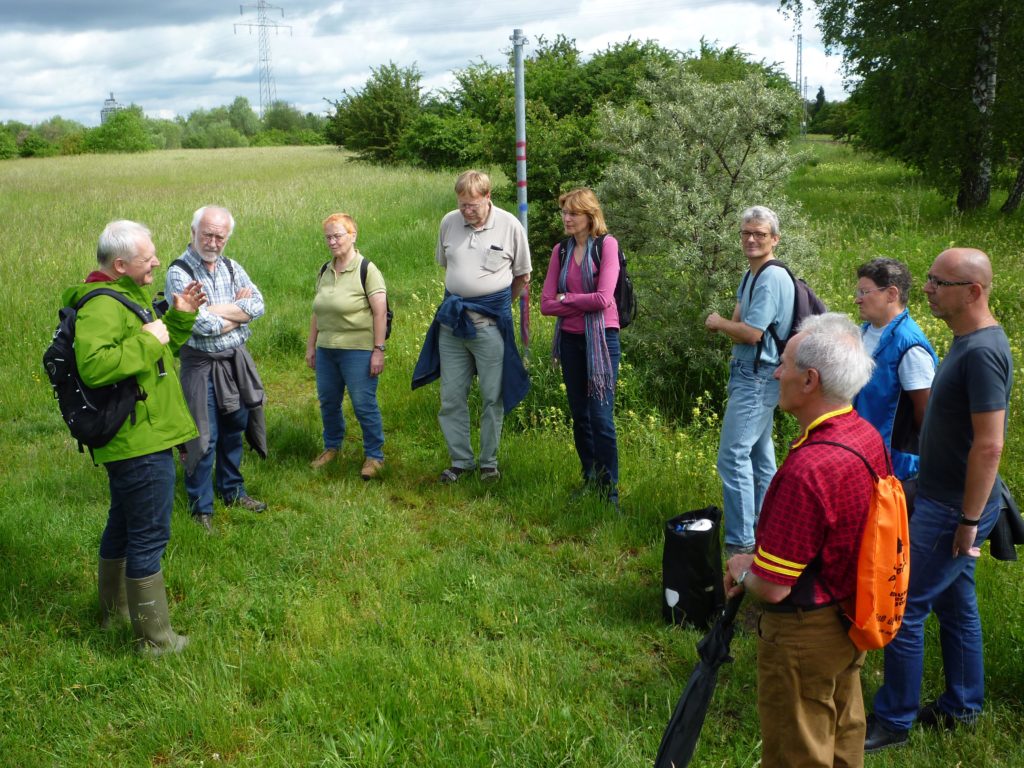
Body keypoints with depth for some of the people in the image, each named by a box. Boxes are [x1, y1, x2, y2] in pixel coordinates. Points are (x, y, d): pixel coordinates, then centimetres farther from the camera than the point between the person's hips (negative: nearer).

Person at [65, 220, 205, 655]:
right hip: (141, 442, -11)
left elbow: (161, 352, 25)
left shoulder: (126, 296, 14)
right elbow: (93, 365, -36)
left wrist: (180, 318, 11)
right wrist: (147, 341, -27)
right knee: (149, 536, -2)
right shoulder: (102, 305, -20)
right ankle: (154, 638, 8)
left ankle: (114, 611, 41)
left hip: (132, 438, 11)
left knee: (123, 525, 23)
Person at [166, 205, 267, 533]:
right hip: (202, 364, -6)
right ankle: (201, 508, 13)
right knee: (204, 437, 0)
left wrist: (216, 311, -19)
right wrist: (237, 308, -9)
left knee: (234, 429, 17)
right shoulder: (179, 272, -13)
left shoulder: (231, 268, 6)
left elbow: (257, 305, -9)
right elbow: (201, 324, -24)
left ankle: (232, 490, 36)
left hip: (237, 361, 6)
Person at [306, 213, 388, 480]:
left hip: (358, 350, -6)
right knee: (328, 401, 13)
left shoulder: (366, 270, -8)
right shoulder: (325, 271, 12)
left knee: (364, 404, -3)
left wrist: (378, 350, -15)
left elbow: (380, 312, -12)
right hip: (326, 349, 7)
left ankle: (374, 455, 11)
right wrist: (311, 346, 16)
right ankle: (332, 447, 32)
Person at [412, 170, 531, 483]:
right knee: (451, 396, 6)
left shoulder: (510, 225, -4)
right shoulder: (449, 222, 5)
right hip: (451, 318, 3)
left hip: (490, 322, -3)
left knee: (492, 397, 3)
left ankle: (489, 462, 17)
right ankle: (460, 460, 18)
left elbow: (523, 276, 7)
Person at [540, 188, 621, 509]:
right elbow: (546, 304, 1)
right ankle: (590, 480, 23)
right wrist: (583, 304, -9)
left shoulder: (606, 245, -6)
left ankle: (609, 490, 1)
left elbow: (603, 299, -17)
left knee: (601, 416, -7)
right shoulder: (561, 250, 8)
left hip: (601, 338, -5)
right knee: (579, 415, 11)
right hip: (570, 338, 5)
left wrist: (566, 298, -6)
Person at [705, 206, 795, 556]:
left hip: (757, 378, -11)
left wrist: (718, 323, -4)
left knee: (733, 456, -13)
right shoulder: (750, 276, 15)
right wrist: (731, 323, -7)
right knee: (759, 453, 16)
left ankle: (740, 542, -9)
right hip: (750, 373, 11)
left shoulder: (772, 279, -17)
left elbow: (751, 333, -22)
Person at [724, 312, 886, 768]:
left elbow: (772, 588, -27)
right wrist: (762, 558, 4)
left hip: (805, 633, -8)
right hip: (850, 621, 8)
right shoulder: (867, 438, -6)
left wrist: (743, 572, -5)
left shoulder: (808, 469, -34)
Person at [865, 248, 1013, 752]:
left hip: (953, 511, -10)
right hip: (941, 501, 10)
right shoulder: (967, 342, 7)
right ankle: (961, 706, 34)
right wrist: (961, 515, 18)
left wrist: (969, 521, -20)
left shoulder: (983, 352, -23)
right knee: (955, 603, 19)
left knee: (902, 609, -2)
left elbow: (989, 446, -25)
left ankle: (893, 721, 11)